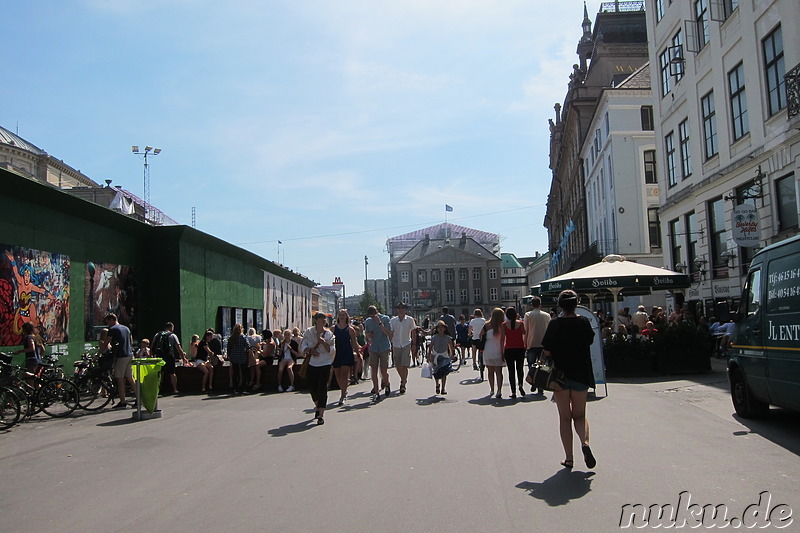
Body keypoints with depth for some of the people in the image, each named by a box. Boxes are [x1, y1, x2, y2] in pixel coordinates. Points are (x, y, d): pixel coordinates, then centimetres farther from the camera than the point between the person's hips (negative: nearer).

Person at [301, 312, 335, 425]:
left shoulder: (328, 333, -3)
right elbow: (303, 346, -1)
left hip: (325, 364, -2)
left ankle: (320, 415, 0)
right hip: (312, 364, 2)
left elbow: (331, 350, -6)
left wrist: (323, 341, -20)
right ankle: (317, 406, 41)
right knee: (312, 386, 10)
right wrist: (310, 350, -19)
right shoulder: (309, 332, 1)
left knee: (322, 388, -7)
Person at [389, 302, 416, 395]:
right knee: (398, 366, 7)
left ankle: (403, 385, -1)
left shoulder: (410, 320, 0)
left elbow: (413, 333, 7)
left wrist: (414, 344, 3)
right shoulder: (393, 320, 3)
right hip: (396, 345, 2)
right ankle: (403, 380, 33)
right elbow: (391, 333, 7)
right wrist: (390, 345, 3)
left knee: (404, 366, -9)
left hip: (406, 345, -2)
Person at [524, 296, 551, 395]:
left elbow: (525, 331, 0)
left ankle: (533, 384, -1)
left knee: (531, 365, 11)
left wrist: (525, 344, 7)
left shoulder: (528, 315, 0)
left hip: (532, 344, -2)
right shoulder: (547, 315, 7)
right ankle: (540, 388, 1)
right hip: (543, 344, 2)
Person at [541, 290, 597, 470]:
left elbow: (547, 352, -11)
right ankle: (585, 442, -14)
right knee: (580, 415, 14)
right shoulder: (584, 322, -4)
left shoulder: (555, 324, -10)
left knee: (564, 417, 9)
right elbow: (590, 340, 11)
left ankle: (569, 458, 9)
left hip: (560, 373, -1)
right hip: (581, 374, 1)